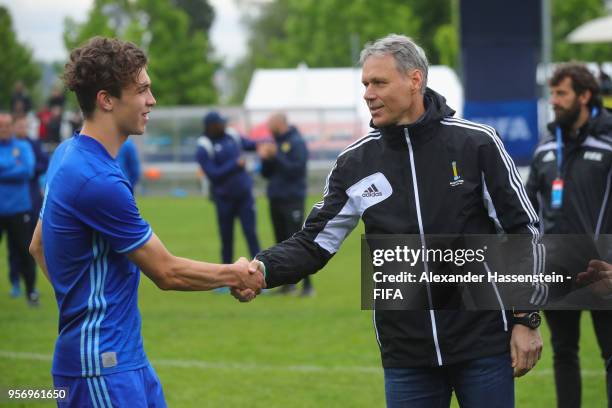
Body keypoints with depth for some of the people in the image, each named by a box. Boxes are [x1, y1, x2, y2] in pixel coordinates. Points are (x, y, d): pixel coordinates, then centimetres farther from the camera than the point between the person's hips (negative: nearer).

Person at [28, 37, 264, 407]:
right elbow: (167, 273, -14)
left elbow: (39, 245, 21)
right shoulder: (98, 181, -22)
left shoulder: (68, 155, 8)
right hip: (102, 366, -10)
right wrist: (236, 276, 0)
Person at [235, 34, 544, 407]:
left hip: (483, 347, -2)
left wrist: (526, 320, -4)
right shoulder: (356, 162, 3)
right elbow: (314, 243, 3)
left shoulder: (476, 143, -5)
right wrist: (263, 270, -17)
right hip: (406, 354, 3)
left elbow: (523, 230, -1)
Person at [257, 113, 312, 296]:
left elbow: (296, 169, -18)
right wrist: (265, 158, -4)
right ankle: (288, 282, 16)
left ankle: (307, 284, -7)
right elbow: (267, 174, 14)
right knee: (282, 243, 9)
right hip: (276, 199, 7)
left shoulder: (296, 143, -8)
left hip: (292, 200, -7)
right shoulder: (275, 143, 12)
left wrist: (276, 155, -21)